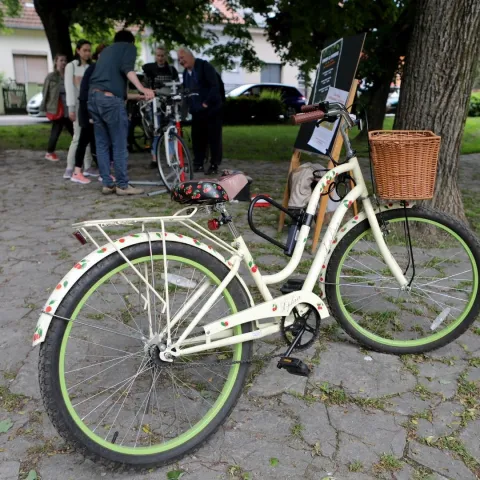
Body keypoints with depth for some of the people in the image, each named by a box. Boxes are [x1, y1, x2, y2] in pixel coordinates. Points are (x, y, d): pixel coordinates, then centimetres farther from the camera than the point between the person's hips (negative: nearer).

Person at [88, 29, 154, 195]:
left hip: (93, 96, 7)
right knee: (119, 144, -3)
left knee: (102, 144, 9)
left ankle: (107, 184, 11)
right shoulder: (129, 47, 10)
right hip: (110, 98, -7)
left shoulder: (106, 50, 31)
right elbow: (127, 68, -10)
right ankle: (122, 185, -1)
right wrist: (142, 89, -24)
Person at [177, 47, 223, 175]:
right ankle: (198, 164, 14)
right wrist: (188, 106, 4)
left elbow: (215, 86, -16)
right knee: (197, 138, 6)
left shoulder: (204, 66, -8)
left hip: (211, 109, -7)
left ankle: (214, 165, 3)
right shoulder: (186, 72, 15)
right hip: (196, 111, 7)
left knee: (214, 137, -3)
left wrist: (207, 103, -20)